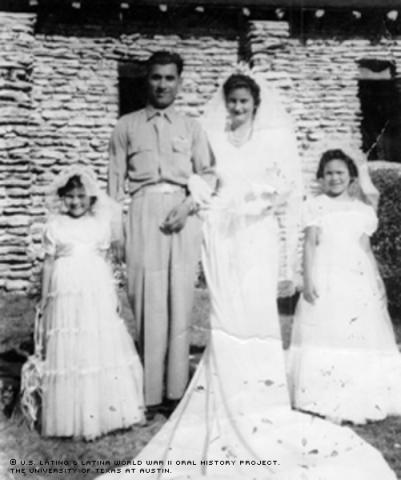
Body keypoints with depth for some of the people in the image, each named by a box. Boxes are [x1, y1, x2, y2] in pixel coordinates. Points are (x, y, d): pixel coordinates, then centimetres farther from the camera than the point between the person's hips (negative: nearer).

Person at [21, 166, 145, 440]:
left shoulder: (101, 224, 8)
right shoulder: (55, 226, 3)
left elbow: (105, 260, 11)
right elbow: (49, 263, 4)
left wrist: (113, 295, 8)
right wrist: (44, 301, 2)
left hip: (98, 293, 2)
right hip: (66, 293, -2)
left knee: (103, 346, 4)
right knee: (70, 350, 0)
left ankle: (106, 411, 16)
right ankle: (73, 416, 9)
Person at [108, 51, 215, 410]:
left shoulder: (191, 127, 16)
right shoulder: (127, 126, 14)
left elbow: (208, 173, 9)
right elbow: (115, 178, 11)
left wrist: (188, 205, -9)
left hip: (183, 213, 1)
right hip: (145, 210, -1)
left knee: (180, 300, -2)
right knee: (148, 302, -5)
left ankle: (176, 390, 5)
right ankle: (149, 393, 2)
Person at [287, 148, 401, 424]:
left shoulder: (362, 210, 12)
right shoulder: (316, 206, 3)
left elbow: (366, 249, 15)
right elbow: (310, 243, -2)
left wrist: (378, 281, 12)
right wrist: (308, 279, -10)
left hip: (358, 281, 3)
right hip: (325, 280, -3)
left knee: (361, 336, 2)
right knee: (324, 335, -5)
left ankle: (359, 400, 11)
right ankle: (325, 401, 1)